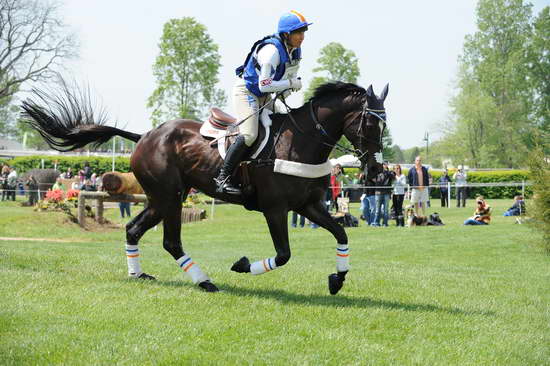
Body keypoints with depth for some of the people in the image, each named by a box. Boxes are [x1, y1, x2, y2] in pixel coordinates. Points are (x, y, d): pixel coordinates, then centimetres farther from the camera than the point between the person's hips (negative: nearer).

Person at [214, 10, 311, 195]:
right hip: (246, 91, -9)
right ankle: (223, 178, -19)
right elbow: (264, 85, -28)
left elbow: (291, 76, 13)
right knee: (249, 135, -23)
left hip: (264, 96, 9)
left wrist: (283, 93, -8)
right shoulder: (271, 51, -27)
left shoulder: (296, 50, 1)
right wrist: (291, 83, -21)